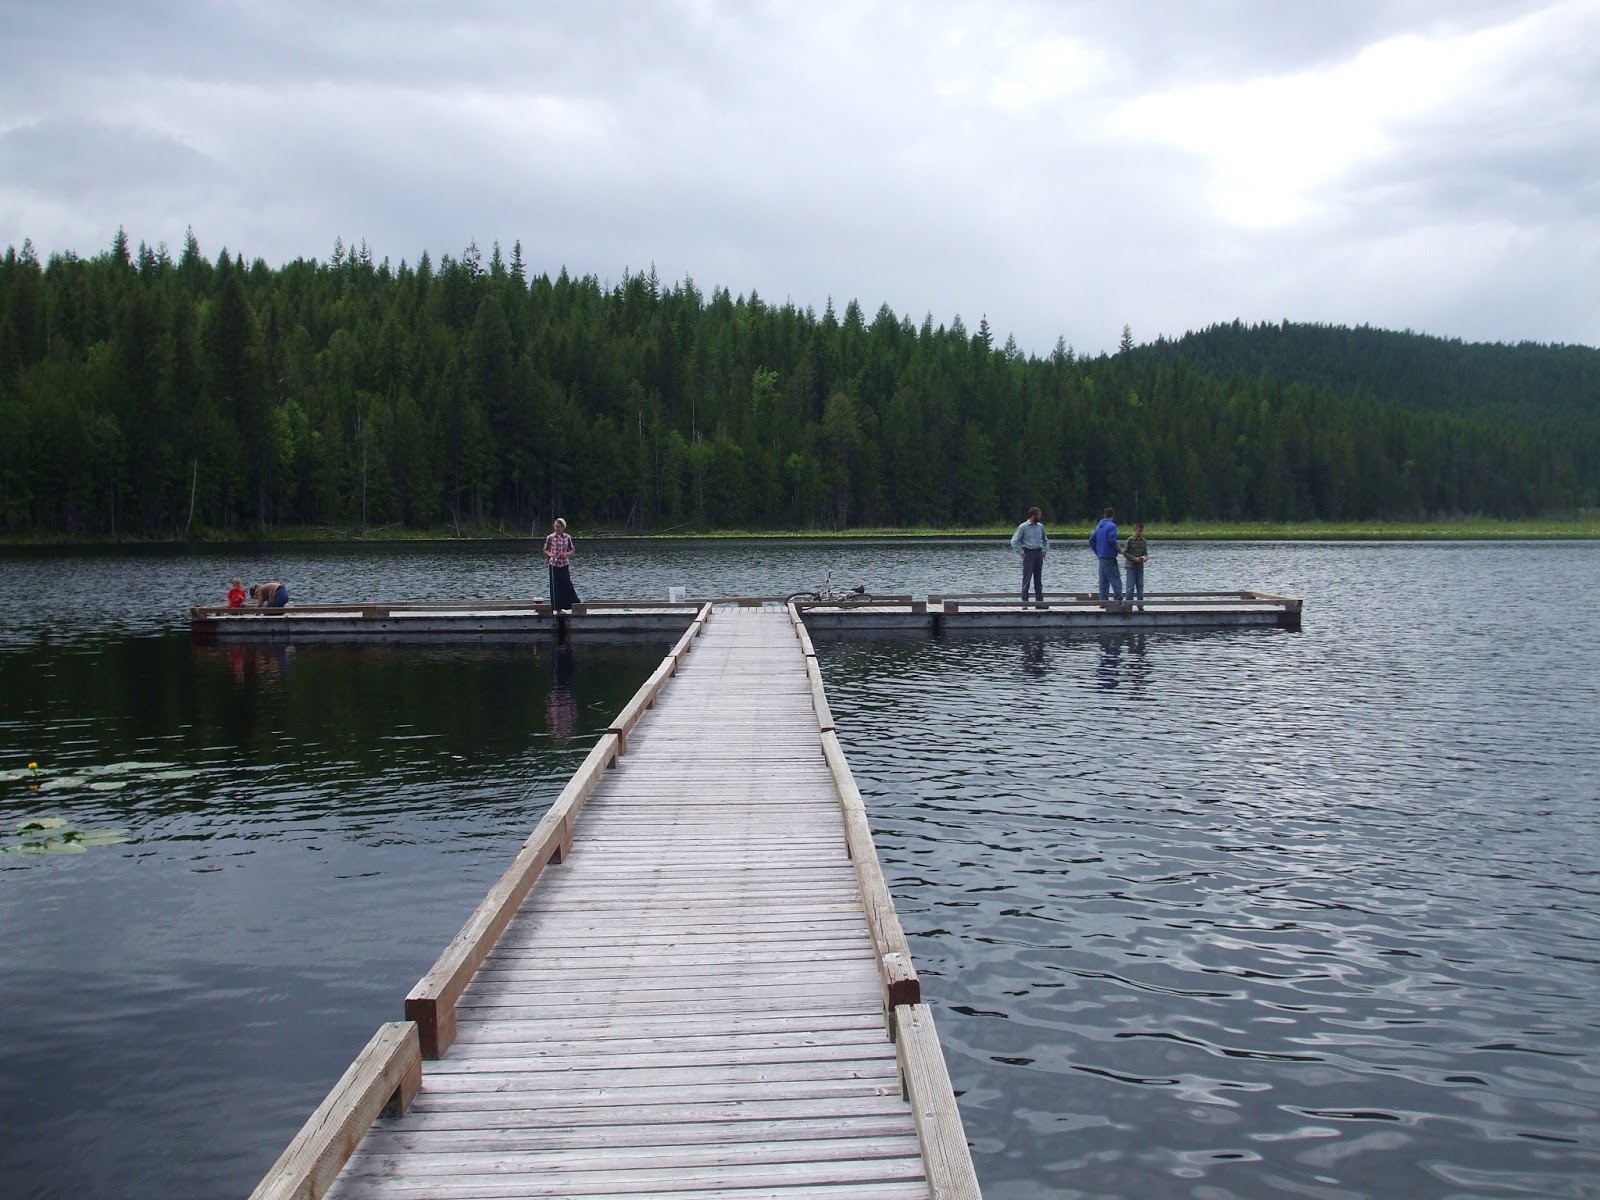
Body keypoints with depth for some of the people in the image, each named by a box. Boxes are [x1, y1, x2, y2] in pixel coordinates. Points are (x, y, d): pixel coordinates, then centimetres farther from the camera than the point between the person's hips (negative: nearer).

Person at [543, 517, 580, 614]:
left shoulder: (567, 537, 1)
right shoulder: (550, 538, -3)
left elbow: (572, 550, 8)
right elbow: (545, 550, 6)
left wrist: (567, 554, -13)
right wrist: (549, 554, -15)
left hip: (564, 565, 1)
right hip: (554, 565, -1)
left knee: (567, 586, 0)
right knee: (555, 587, 1)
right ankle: (558, 609, 8)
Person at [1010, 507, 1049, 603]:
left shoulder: (1040, 526, 11)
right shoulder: (1023, 527, -5)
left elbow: (1045, 540, 25)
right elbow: (1014, 541, -6)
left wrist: (1045, 550, 12)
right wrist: (1021, 553, -8)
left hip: (1039, 553, 5)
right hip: (1029, 554, -5)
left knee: (1038, 579, 7)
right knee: (1027, 579, -5)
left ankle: (1040, 601, 10)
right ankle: (1025, 601, -4)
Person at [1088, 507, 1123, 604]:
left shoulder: (1099, 526, 14)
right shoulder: (1111, 526, -9)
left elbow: (1091, 540, 15)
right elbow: (1111, 540, -21)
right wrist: (1119, 549, -7)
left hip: (1101, 557, 7)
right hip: (1109, 556, -7)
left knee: (1103, 579, 10)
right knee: (1115, 577, -7)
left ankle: (1103, 599, 8)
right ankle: (1119, 598, -13)